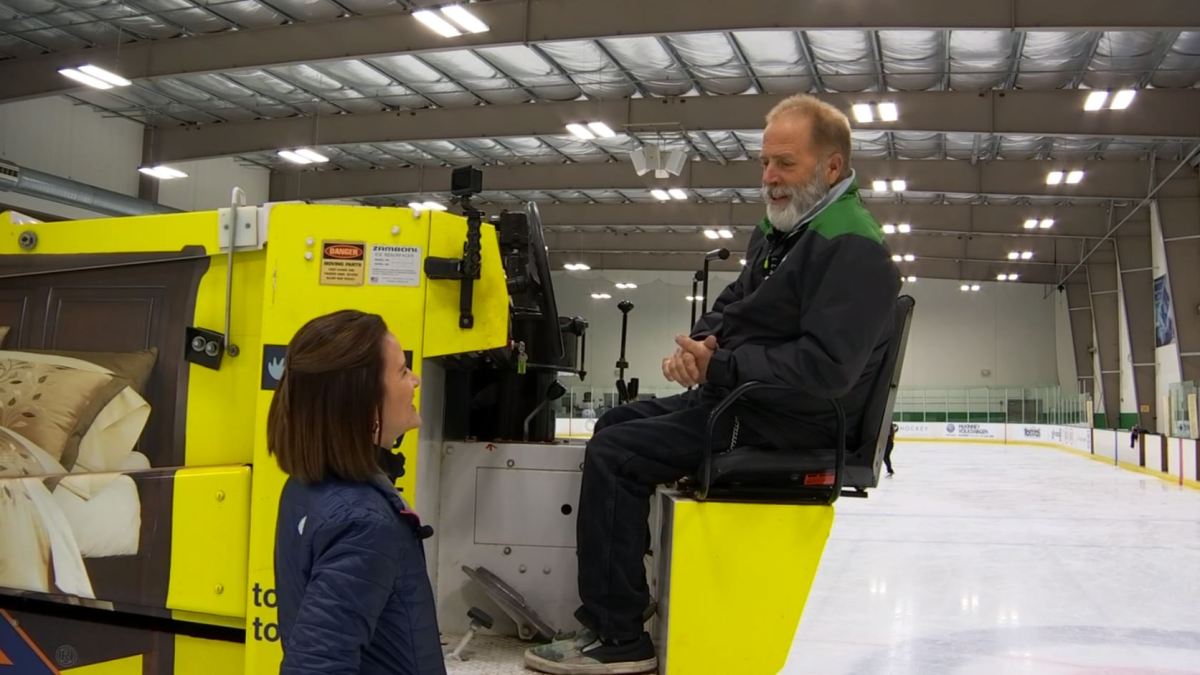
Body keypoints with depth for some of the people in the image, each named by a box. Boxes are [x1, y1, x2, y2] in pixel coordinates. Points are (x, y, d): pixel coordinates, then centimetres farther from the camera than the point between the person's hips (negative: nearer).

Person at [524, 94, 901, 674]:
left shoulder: (853, 248, -20)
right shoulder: (778, 229, 12)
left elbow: (823, 368, -29)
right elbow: (732, 306, 19)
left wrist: (720, 365, -22)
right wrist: (700, 341, -4)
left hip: (791, 422, -11)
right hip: (735, 393, 11)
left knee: (613, 455, -15)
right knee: (616, 423, 17)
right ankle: (615, 593, 25)